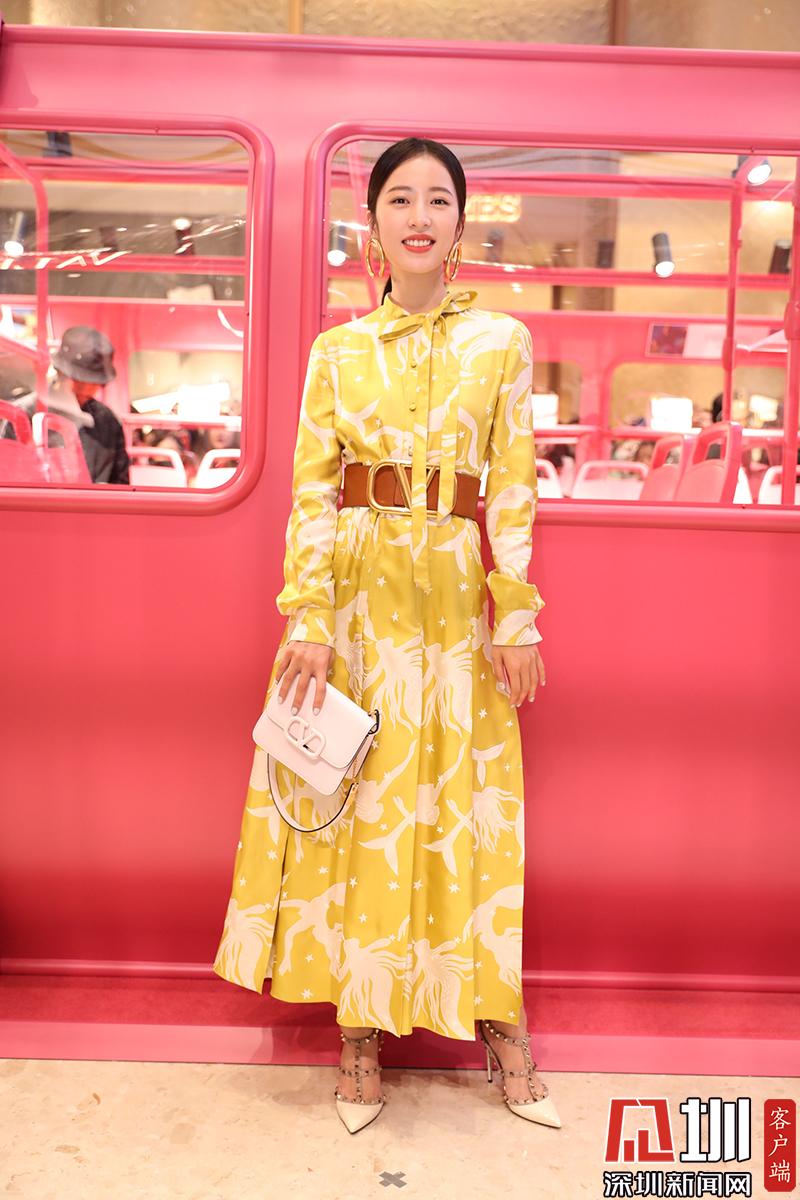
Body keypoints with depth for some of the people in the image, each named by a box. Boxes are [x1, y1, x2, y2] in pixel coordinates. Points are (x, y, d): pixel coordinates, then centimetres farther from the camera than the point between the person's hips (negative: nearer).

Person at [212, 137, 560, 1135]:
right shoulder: (336, 351, 6)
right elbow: (312, 492, 1)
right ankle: (359, 1032, 21)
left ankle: (498, 1021, 24)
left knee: (467, 801, 6)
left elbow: (514, 490, 2)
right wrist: (309, 620, -9)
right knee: (352, 800, 5)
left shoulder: (502, 341, 6)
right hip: (356, 593, 1)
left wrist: (517, 619, -4)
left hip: (456, 597, 0)